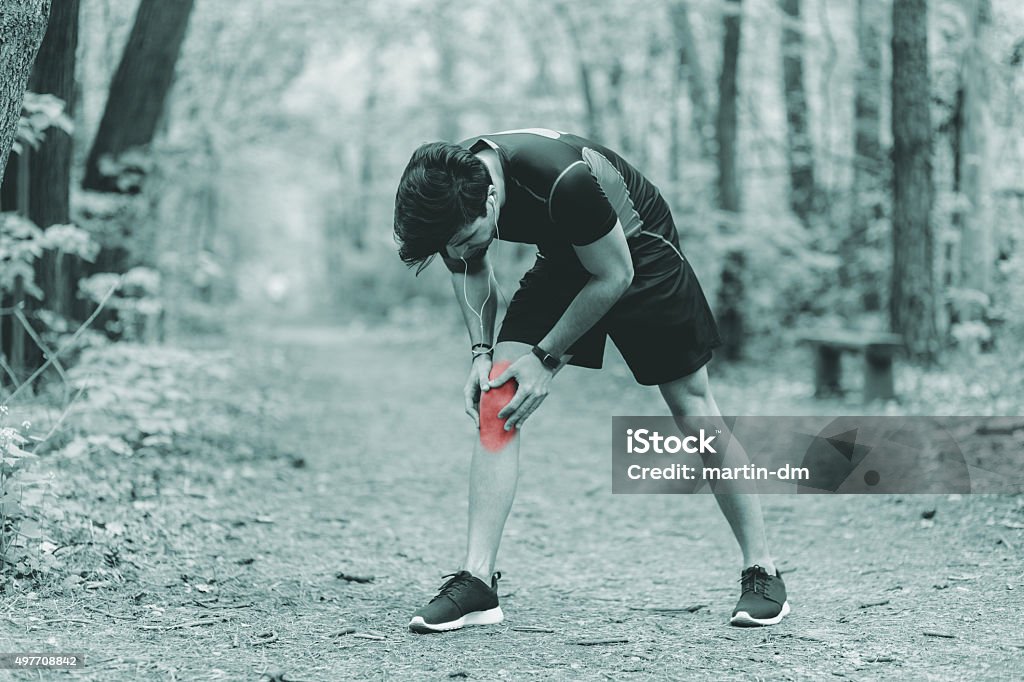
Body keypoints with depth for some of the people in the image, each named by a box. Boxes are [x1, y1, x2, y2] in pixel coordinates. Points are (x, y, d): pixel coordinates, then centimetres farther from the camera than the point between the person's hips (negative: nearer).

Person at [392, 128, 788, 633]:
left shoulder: (563, 180, -40)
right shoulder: (448, 193, -21)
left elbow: (614, 277, -25)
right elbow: (471, 270, 1)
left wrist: (546, 359, -22)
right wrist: (481, 352, -12)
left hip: (638, 254, -5)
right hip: (562, 262, 5)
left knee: (690, 402, -2)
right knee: (495, 396, -12)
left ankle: (762, 572, 11)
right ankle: (477, 581, -12)